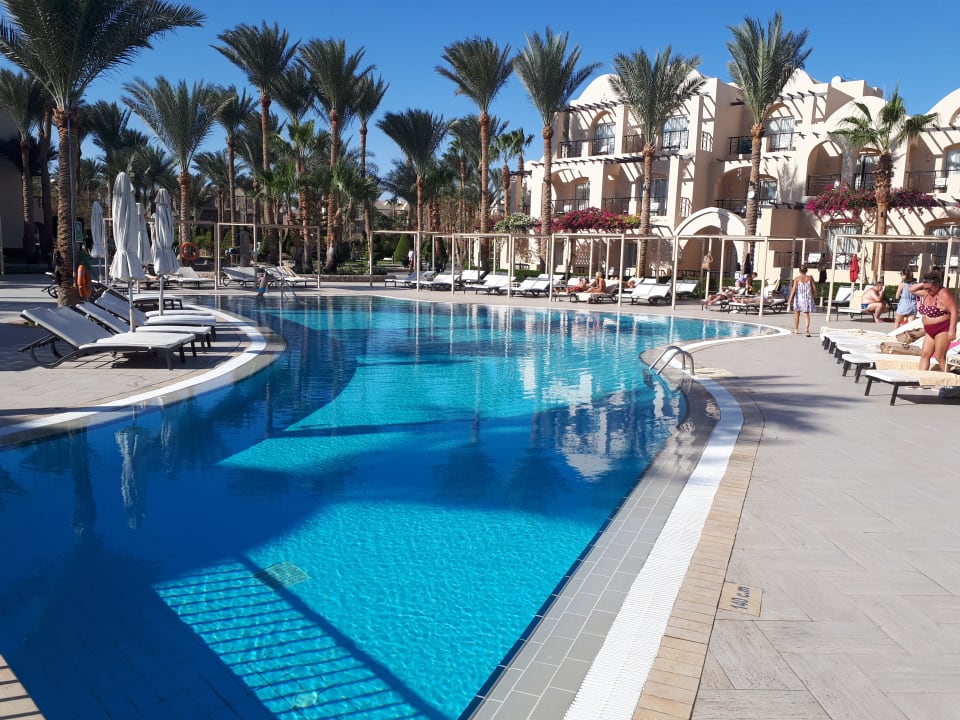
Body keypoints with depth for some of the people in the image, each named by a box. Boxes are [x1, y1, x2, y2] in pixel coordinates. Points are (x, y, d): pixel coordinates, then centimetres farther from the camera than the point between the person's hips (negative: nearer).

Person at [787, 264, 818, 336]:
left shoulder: (797, 278, -9)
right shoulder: (810, 278, -2)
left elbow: (794, 289, -14)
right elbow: (814, 288, 0)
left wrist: (790, 299, -12)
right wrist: (815, 297, 14)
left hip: (799, 298, -1)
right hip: (808, 298, 1)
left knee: (796, 314, 15)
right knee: (806, 314, 3)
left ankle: (796, 330, 24)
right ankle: (806, 328, -20)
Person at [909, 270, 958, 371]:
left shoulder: (944, 294, -19)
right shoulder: (927, 293, 6)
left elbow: (953, 311, -24)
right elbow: (911, 289, 17)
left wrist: (952, 330, -28)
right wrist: (922, 284, -1)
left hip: (943, 329, -9)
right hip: (930, 331, 9)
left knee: (940, 357, -9)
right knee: (925, 354, 4)